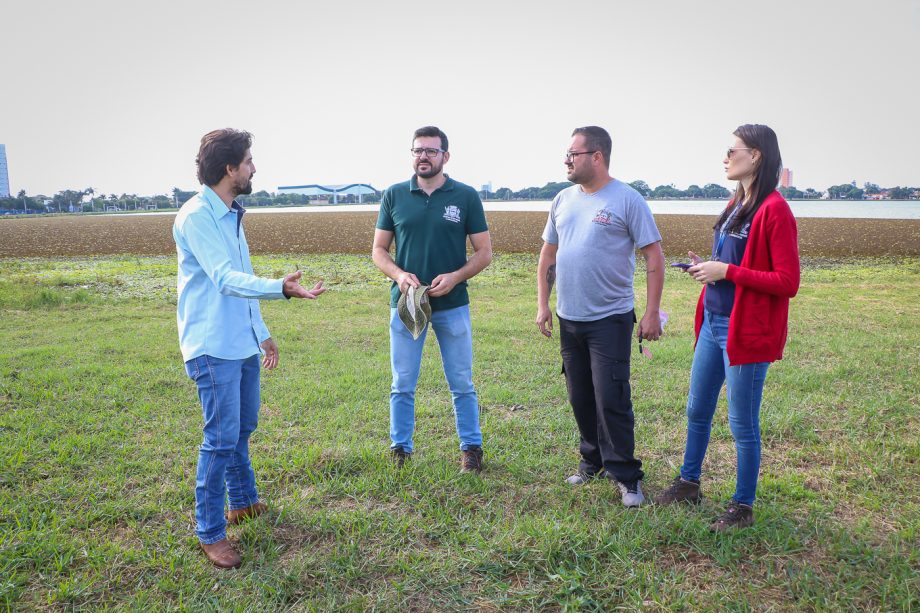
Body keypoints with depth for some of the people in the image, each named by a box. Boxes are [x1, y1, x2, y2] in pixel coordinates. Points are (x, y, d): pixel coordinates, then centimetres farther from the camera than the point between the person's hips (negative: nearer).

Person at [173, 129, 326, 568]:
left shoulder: (231, 215, 13)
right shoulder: (196, 217, -16)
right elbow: (227, 279, -28)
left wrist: (262, 333, 21)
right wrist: (281, 288, -43)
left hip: (243, 344, 9)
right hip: (213, 348, -9)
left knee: (243, 428, 20)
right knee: (222, 439, -4)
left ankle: (243, 500, 38)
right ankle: (210, 534, 9)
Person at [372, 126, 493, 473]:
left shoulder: (466, 196, -2)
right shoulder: (394, 195, 2)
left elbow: (484, 253, 0)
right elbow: (378, 250, 5)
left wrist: (455, 277, -17)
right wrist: (398, 275, -14)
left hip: (453, 305, -1)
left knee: (462, 385, 10)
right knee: (402, 386, 9)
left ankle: (471, 448, 25)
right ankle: (400, 450, 24)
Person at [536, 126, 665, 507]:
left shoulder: (627, 200, -8)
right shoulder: (564, 200, 10)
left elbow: (654, 257, -8)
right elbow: (548, 254, 15)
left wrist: (652, 312, -13)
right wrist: (542, 304, 8)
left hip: (610, 319, -6)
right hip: (568, 319, 6)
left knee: (611, 401, -6)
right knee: (581, 399, 14)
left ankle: (626, 476, 9)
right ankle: (593, 462, 30)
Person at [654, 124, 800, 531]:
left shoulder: (774, 210, -16)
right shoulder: (737, 205, 10)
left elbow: (787, 282, -19)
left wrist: (727, 271, -20)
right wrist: (708, 267, 1)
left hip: (746, 331, -9)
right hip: (713, 324, 9)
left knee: (742, 422, 5)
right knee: (697, 410, 19)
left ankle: (743, 507, 23)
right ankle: (689, 483, 38)